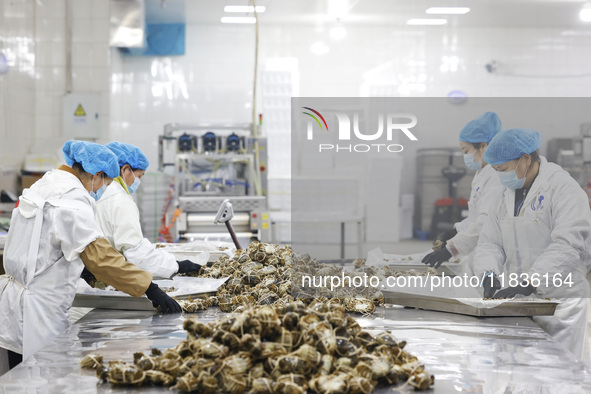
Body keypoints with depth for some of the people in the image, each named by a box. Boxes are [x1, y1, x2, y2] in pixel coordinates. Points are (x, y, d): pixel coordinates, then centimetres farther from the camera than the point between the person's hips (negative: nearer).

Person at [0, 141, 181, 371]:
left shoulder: (43, 186, 13)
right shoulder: (72, 202, -17)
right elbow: (100, 255, -24)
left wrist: (82, 270, 30)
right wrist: (150, 289, -25)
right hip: (37, 310, -10)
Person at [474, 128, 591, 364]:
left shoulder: (563, 188, -11)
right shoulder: (508, 196, 14)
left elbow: (568, 246, -21)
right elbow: (489, 241, 11)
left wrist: (529, 282, -29)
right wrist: (489, 273, -11)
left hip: (560, 301, -6)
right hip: (521, 301, 6)